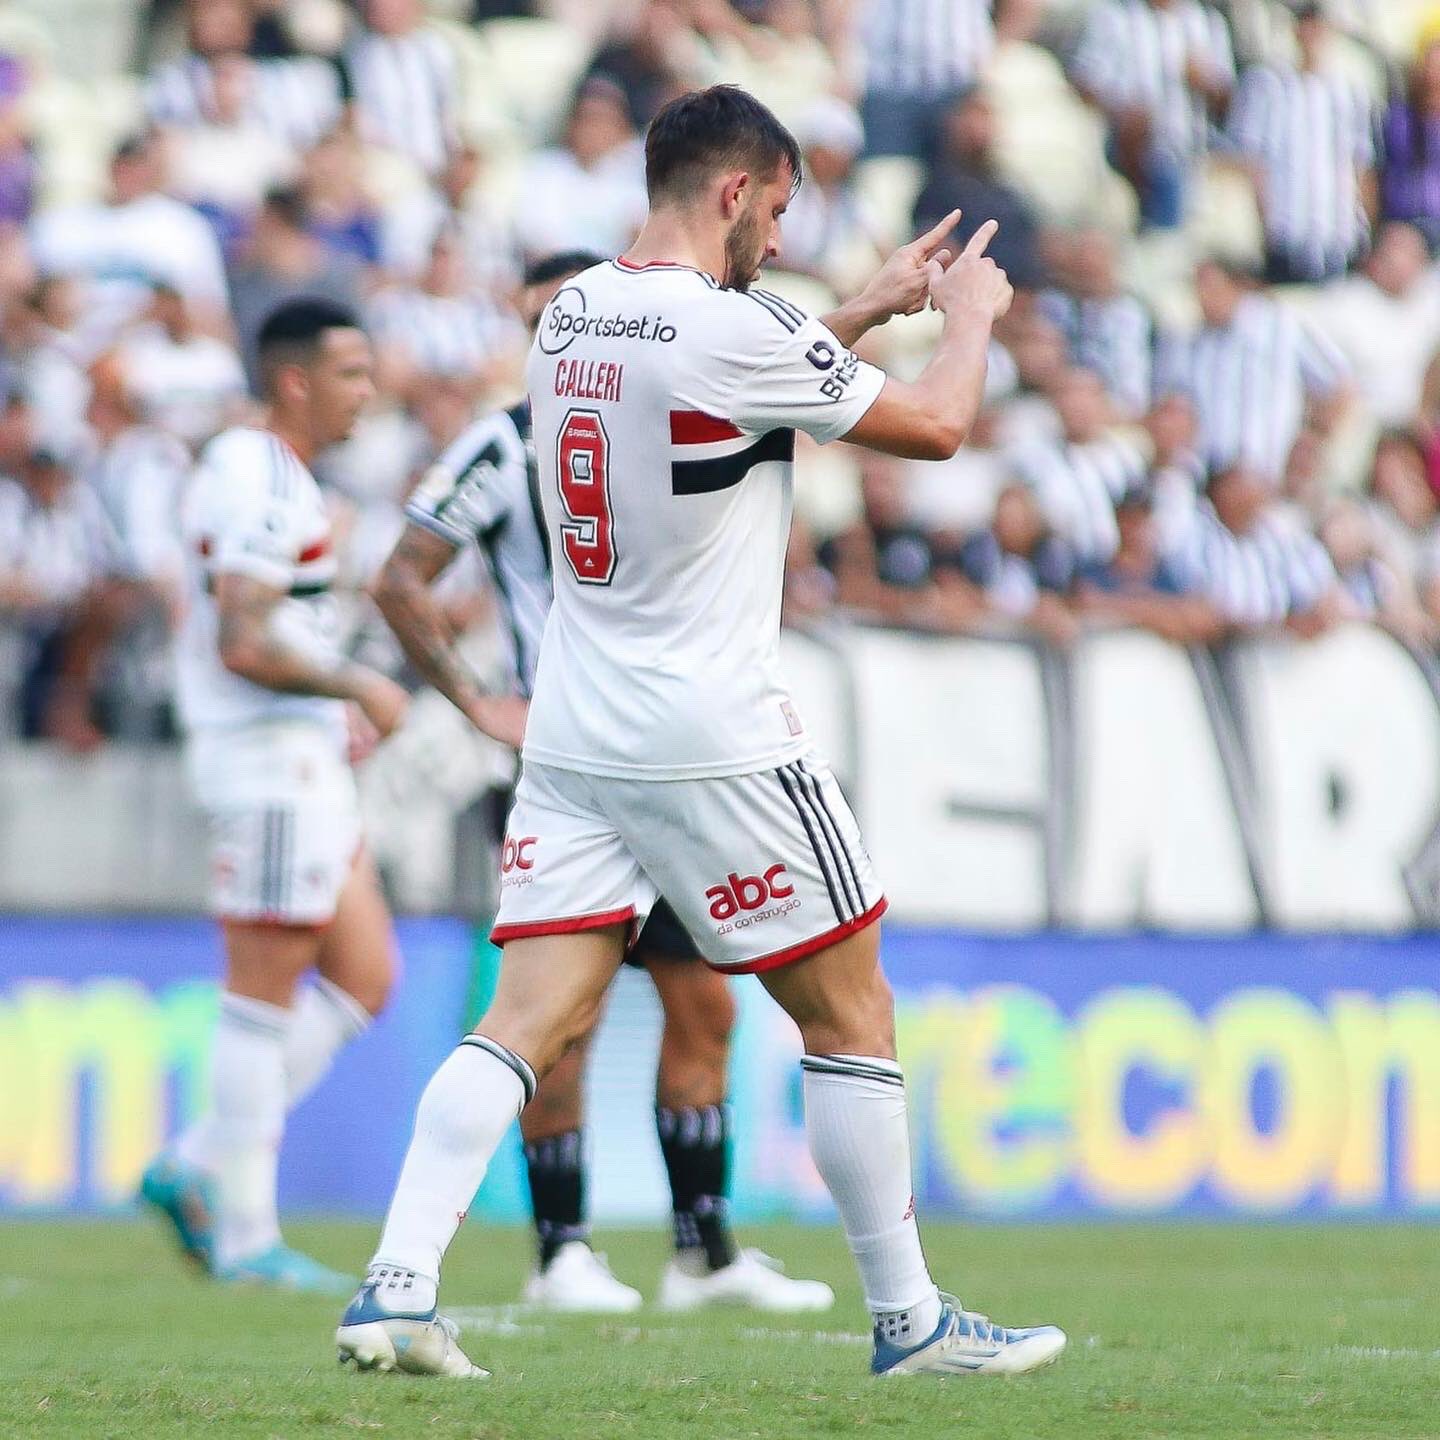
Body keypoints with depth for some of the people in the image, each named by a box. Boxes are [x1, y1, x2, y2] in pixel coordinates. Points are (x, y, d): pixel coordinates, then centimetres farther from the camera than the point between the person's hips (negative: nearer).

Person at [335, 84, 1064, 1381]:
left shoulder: (572, 314, 8)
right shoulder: (731, 327, -15)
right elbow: (935, 425, -4)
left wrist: (877, 302, 30)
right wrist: (969, 313, 15)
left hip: (572, 737, 7)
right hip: (715, 741, -7)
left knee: (528, 1022, 0)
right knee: (852, 1016, 7)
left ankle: (396, 1287, -15)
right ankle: (909, 1320, 13)